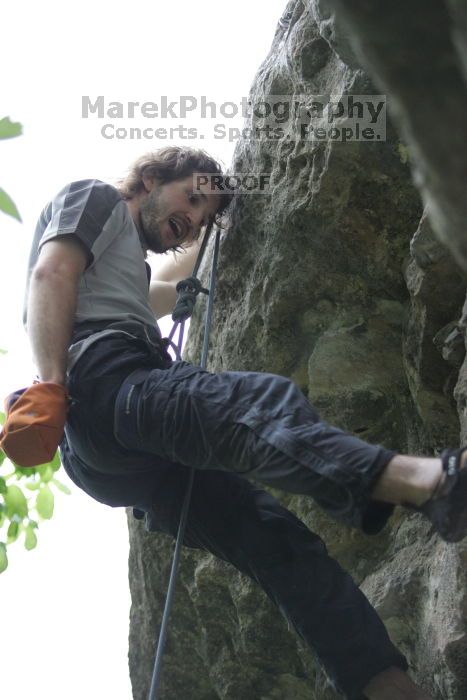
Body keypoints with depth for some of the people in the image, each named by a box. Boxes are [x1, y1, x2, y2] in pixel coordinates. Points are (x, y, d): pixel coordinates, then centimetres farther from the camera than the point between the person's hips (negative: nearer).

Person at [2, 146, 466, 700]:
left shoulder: (127, 261, 43)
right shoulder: (94, 199, 18)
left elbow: (169, 291, 64)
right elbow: (50, 274, -2)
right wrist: (51, 385, -16)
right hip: (103, 378, -9)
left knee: (279, 541, -7)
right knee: (265, 402, -35)